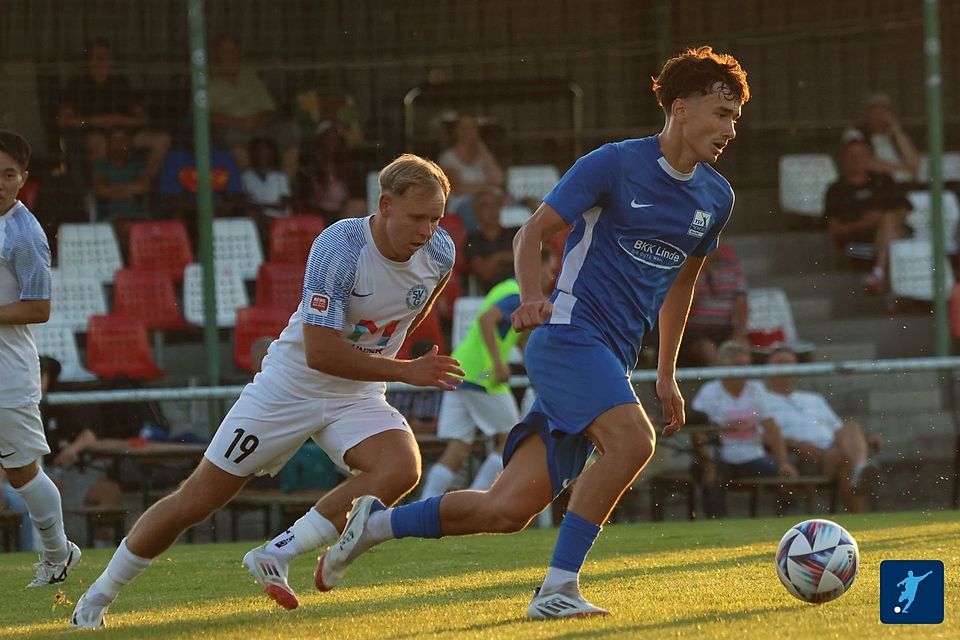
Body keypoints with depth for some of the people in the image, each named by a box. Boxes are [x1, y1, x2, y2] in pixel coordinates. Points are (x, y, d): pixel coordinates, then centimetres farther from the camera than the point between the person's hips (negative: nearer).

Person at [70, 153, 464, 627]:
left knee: (400, 469, -27)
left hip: (357, 395, 4)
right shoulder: (340, 246, -27)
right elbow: (320, 353, -30)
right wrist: (404, 371, -27)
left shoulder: (440, 253, -9)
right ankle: (99, 597, 16)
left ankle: (276, 555, -17)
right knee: (197, 500, -1)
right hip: (291, 387, -4)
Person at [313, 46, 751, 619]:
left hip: (612, 362, 7)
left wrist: (667, 374, 26)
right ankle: (558, 588, -24)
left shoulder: (716, 198, 12)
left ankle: (376, 523, 17)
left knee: (507, 511, -1)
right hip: (569, 332, -7)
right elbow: (533, 233, -3)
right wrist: (532, 298, -22)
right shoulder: (616, 164, -7)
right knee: (632, 438, -32)